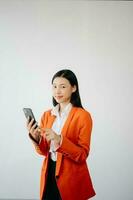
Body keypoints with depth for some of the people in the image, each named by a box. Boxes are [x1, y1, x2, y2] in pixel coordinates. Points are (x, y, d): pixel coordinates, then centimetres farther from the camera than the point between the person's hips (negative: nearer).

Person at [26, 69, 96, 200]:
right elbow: (44, 151, 7)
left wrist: (60, 140, -28)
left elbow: (83, 155, -14)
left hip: (71, 177, -4)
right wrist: (36, 138, -14)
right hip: (49, 173, 5)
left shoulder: (83, 115, -12)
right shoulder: (47, 115, 5)